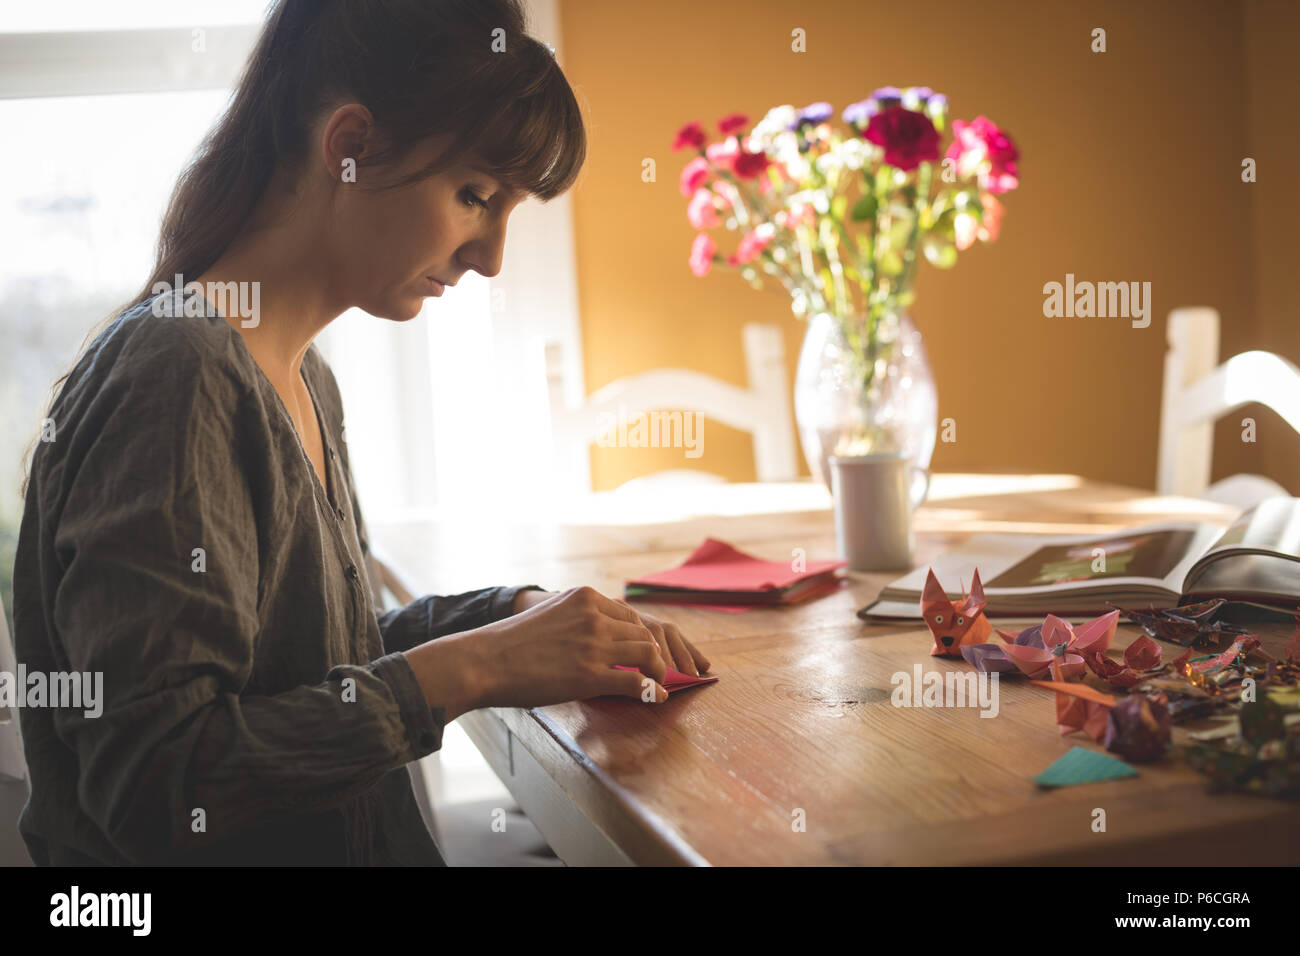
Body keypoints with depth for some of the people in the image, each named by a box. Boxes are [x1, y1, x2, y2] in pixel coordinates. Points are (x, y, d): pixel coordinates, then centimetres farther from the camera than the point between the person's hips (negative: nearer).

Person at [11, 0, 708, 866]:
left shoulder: (307, 381, 9)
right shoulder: (176, 379, -18)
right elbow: (152, 787, -22)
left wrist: (514, 614, -1)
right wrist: (471, 668, -20)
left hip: (350, 842, 8)